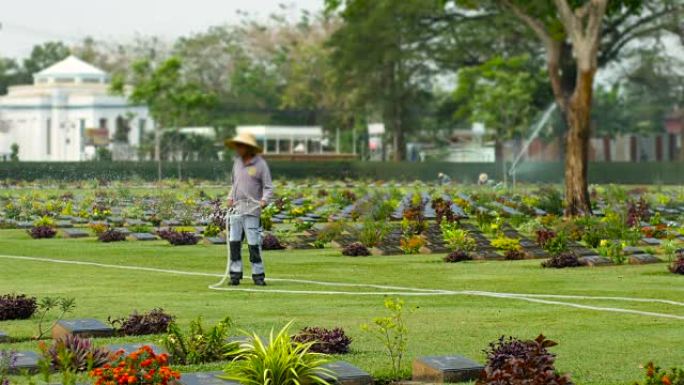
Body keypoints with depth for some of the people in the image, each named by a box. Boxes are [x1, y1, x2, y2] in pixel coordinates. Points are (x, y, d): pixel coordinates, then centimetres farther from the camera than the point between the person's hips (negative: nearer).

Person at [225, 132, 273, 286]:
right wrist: (230, 197, 10)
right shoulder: (237, 162, 14)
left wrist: (264, 200, -18)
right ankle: (235, 274, 10)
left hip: (252, 210, -5)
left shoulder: (260, 164, -3)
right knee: (234, 242, 3)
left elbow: (268, 187, -2)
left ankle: (258, 275, 2)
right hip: (236, 208, 6)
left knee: (253, 243, -6)